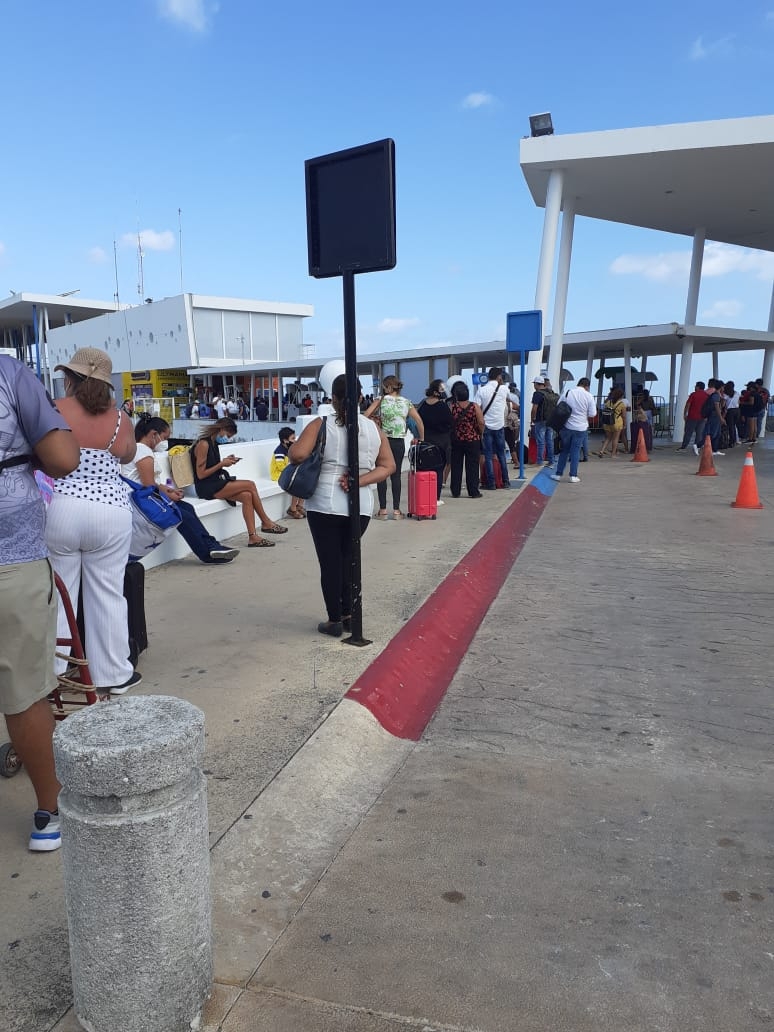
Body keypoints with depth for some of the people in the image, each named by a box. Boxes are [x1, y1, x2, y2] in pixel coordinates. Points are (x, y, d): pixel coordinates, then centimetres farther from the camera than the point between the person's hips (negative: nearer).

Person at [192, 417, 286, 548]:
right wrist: (221, 464, -13)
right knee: (250, 485, -19)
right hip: (206, 487, -9)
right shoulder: (203, 444, -14)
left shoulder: (213, 443, 14)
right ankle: (266, 523, -9)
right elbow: (200, 474, -16)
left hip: (216, 483, 9)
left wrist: (226, 461, 3)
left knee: (247, 496, -15)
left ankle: (252, 537, -17)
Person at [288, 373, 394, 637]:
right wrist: (359, 481, -5)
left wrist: (291, 448, 7)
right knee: (348, 559, 20)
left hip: (324, 506, -3)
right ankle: (349, 615, 27)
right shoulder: (373, 427, 6)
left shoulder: (321, 424, -5)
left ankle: (335, 621, 15)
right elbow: (388, 466, 3)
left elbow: (297, 454, -16)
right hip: (360, 507, 3)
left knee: (330, 562, 7)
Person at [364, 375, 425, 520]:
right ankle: (396, 510, 6)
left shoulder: (381, 400, -3)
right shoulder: (406, 402, 6)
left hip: (383, 440, -2)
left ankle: (383, 509, 4)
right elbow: (419, 420, 5)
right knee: (396, 475, 7)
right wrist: (421, 439, 13)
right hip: (399, 442, 2)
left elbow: (365, 415, -13)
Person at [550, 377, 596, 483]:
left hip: (566, 426, 2)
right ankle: (573, 476, 6)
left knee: (564, 450, 12)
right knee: (575, 451, 5)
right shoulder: (588, 396, -8)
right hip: (580, 428, -2)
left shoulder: (567, 393, -2)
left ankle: (558, 474, 13)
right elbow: (592, 414, -5)